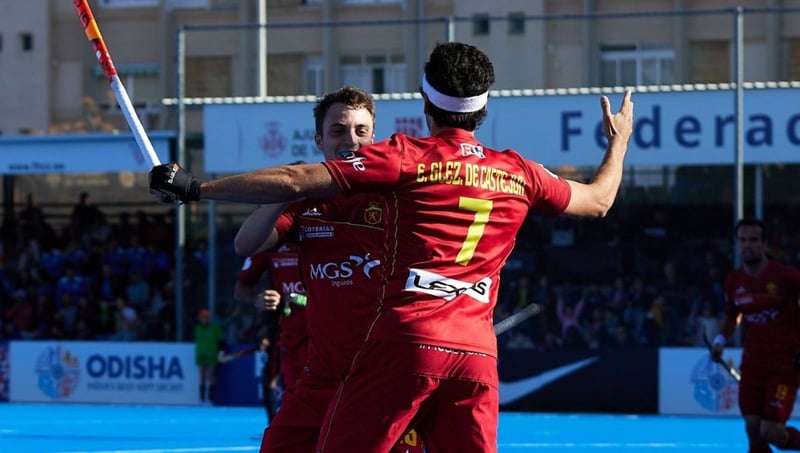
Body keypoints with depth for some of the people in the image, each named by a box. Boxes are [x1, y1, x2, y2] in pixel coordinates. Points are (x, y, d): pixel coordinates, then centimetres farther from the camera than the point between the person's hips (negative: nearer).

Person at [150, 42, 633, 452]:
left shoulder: (404, 157, 2)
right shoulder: (520, 174, 13)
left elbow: (294, 182, -4)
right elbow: (598, 201, 31)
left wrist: (196, 187, 2)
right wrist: (619, 141, 50)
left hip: (406, 340, -4)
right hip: (477, 354, 4)